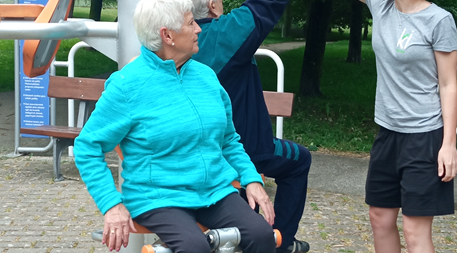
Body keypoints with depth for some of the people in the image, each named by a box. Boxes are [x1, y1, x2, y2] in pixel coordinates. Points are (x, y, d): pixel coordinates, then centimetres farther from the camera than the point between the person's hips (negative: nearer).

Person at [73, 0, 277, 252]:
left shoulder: (206, 75, 10)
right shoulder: (127, 85, -8)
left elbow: (229, 140, 21)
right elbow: (87, 147, -5)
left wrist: (252, 179, 6)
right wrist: (112, 204, -16)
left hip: (216, 191, 5)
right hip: (158, 198, -5)